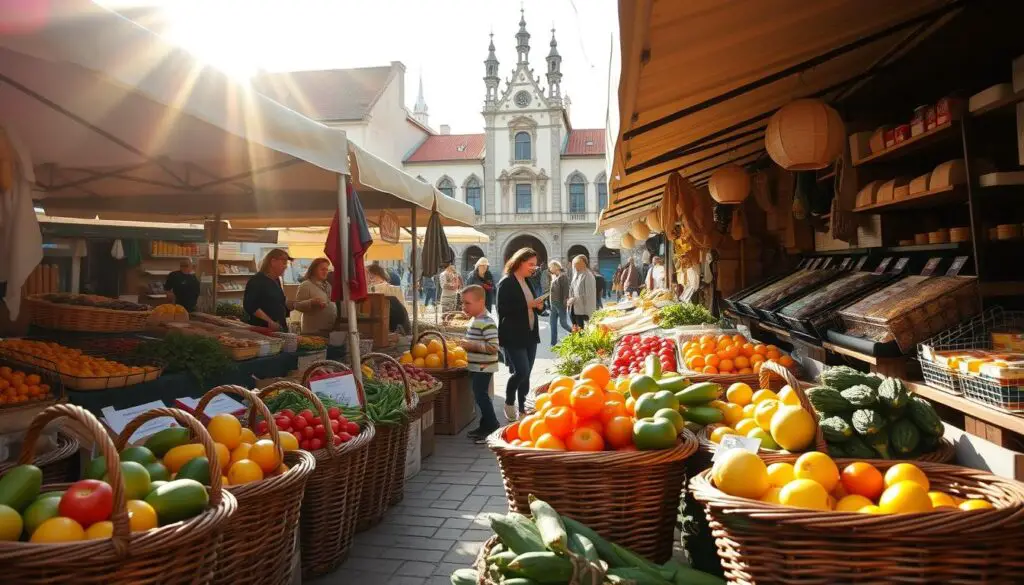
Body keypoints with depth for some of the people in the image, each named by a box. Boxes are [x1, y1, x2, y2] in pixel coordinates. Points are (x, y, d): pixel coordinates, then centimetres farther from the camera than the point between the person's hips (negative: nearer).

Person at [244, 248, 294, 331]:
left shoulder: (276, 281, 15)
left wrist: (289, 305, 5)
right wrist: (269, 322, -23)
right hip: (263, 329, -8)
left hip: (280, 328, 8)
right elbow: (249, 306, -19)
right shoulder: (257, 281, -10)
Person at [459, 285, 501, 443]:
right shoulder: (475, 320, 11)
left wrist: (473, 345, -24)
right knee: (479, 396, 16)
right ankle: (485, 426, 26)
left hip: (483, 367, -10)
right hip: (476, 366, 10)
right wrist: (468, 344, 7)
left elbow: (493, 347, -28)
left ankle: (493, 427, 1)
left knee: (481, 396, -7)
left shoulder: (487, 323, -21)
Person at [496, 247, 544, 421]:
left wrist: (538, 306, 1)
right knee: (521, 371, -13)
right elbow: (503, 310, -18)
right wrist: (528, 305, -20)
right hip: (513, 336, -8)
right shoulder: (506, 283, -10)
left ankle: (522, 408, 18)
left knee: (526, 373, 9)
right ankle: (509, 403, 9)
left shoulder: (528, 282, 14)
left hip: (530, 335, 8)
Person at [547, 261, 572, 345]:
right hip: (554, 304, 9)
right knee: (552, 323, 8)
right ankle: (553, 343, 13)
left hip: (561, 304, -8)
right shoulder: (554, 277, 12)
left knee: (563, 323, -2)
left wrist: (565, 303, -20)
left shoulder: (563, 276, -14)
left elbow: (566, 291, -18)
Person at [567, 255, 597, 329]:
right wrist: (570, 299, 5)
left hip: (582, 310, -8)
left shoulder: (587, 276, -12)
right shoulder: (576, 275, 14)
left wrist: (574, 299, -16)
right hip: (574, 309, 8)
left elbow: (588, 295, -17)